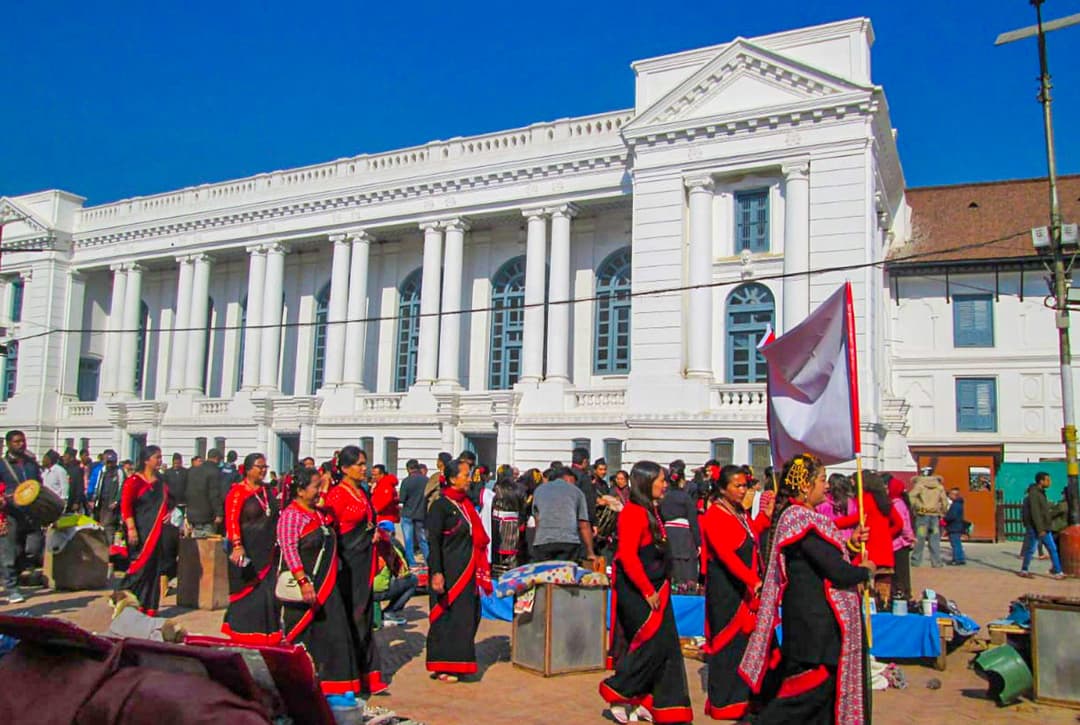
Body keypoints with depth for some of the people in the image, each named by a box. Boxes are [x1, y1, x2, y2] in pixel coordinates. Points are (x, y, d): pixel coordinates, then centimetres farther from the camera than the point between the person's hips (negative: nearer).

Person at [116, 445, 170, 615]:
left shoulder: (160, 481, 13)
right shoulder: (134, 481, -8)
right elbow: (125, 506, -13)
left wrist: (169, 513, 5)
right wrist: (131, 528, -20)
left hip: (158, 531, 7)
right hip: (141, 532, -6)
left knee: (154, 568, 7)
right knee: (141, 565, -10)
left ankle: (149, 607, 14)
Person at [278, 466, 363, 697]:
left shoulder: (320, 514, 16)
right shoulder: (291, 515, -12)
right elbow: (289, 549, -21)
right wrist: (303, 581, -28)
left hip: (327, 587, 8)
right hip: (306, 589, -8)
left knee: (333, 635, 7)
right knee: (302, 637, 2)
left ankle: (332, 686, 14)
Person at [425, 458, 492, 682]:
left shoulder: (465, 504, 12)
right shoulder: (440, 505, -11)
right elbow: (433, 541, -15)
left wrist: (480, 569, 17)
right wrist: (436, 573, -22)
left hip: (466, 571, 8)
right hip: (448, 571, -8)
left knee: (468, 616, 11)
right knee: (447, 617, -1)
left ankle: (457, 662, 24)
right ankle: (443, 667, 10)